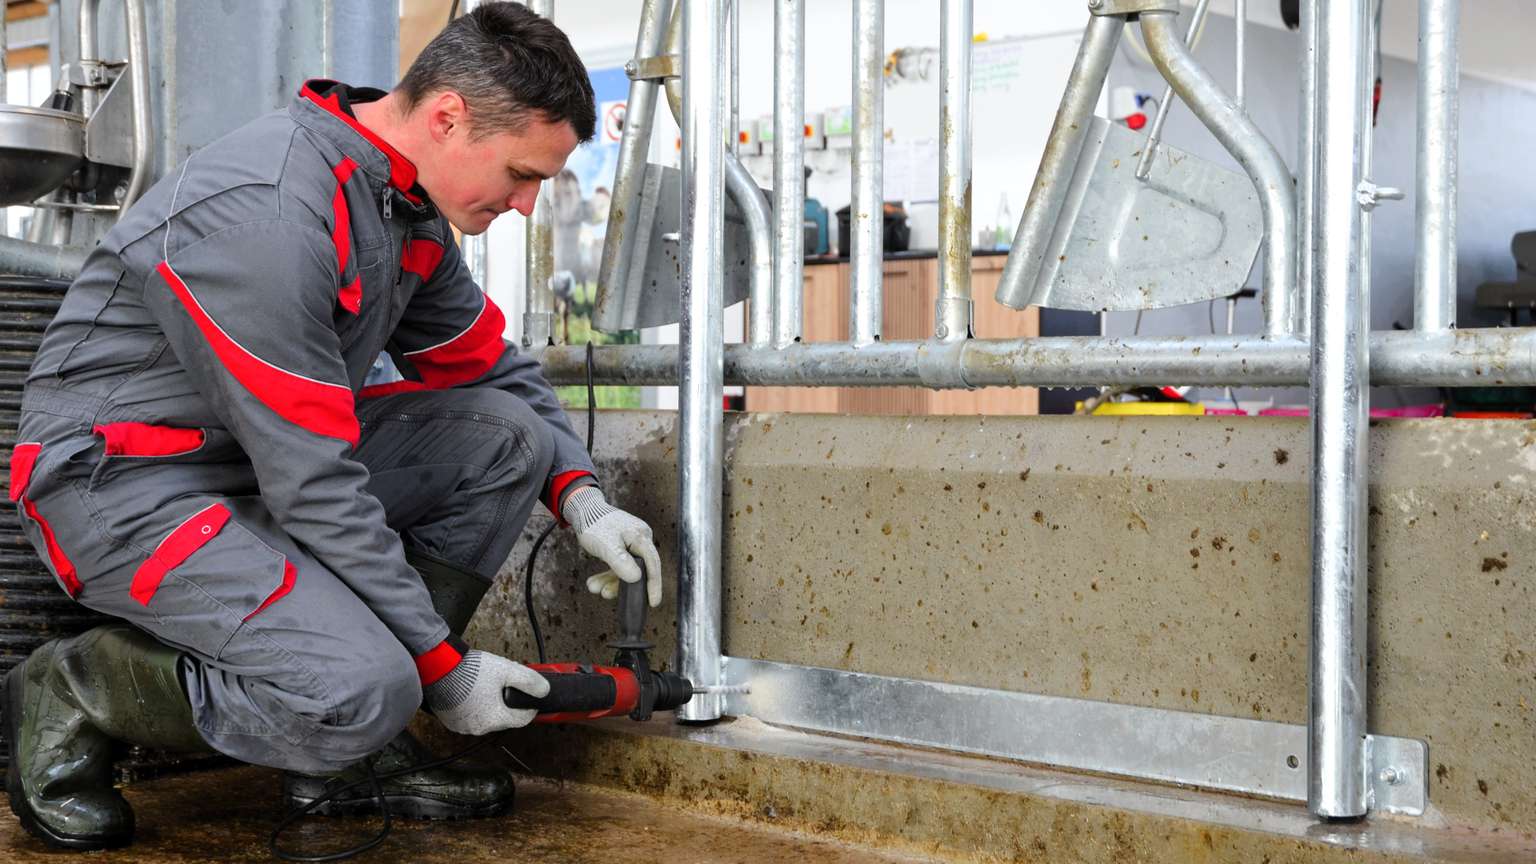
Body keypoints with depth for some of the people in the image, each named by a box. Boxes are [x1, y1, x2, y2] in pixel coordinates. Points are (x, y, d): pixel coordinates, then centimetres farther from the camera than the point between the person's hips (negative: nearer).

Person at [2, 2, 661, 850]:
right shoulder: (270, 214, -28)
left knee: (506, 437, -4)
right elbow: (313, 486, -27)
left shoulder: (406, 205, 2)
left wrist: (580, 500, 1)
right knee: (361, 690, -28)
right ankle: (72, 693, -2)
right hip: (124, 483, -9)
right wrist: (443, 666, -19)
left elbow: (492, 367, 17)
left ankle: (353, 754, 0)